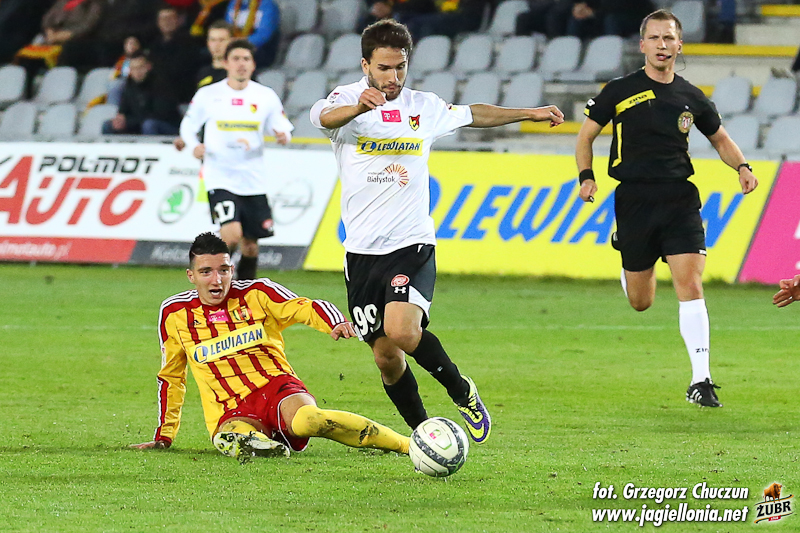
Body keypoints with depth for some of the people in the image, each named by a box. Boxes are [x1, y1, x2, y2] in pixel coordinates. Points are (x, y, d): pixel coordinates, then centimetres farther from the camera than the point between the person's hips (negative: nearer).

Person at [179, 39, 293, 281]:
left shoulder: (266, 96, 4)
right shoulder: (208, 95, 0)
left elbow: (282, 127, 9)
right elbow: (188, 125, 10)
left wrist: (283, 136, -16)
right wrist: (193, 146, -11)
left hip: (253, 181, 3)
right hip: (220, 177, -3)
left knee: (250, 245, 7)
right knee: (232, 234, -22)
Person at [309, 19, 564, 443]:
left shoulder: (424, 107, 7)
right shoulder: (348, 100, -4)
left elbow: (473, 115, 28)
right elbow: (324, 117, -29)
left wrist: (530, 114, 34)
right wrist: (360, 106, -52)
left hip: (412, 245, 0)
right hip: (363, 250, 0)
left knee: (402, 332, -25)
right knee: (385, 355, 2)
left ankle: (462, 392, -2)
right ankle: (422, 431, 24)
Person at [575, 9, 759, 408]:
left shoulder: (691, 98, 7)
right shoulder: (620, 92, 0)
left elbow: (720, 138, 22)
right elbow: (586, 135, 9)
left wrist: (742, 167, 3)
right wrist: (586, 177, -7)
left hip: (680, 198, 1)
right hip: (634, 199, -1)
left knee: (691, 285, -14)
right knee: (640, 303, 6)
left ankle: (700, 381, -12)